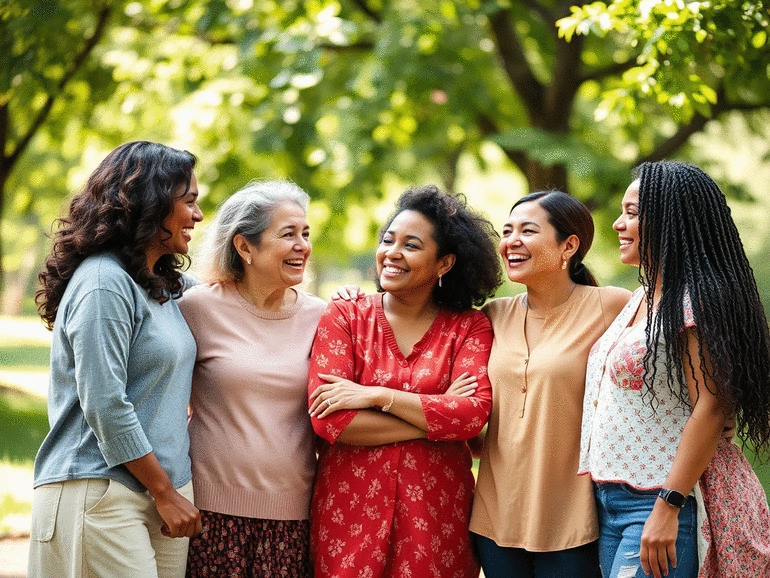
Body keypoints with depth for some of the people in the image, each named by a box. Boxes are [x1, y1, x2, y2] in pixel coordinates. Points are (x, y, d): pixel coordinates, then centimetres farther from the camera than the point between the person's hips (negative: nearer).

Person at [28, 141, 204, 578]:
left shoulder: (166, 284, 16)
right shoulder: (104, 283, -11)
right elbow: (104, 406, -16)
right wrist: (166, 493, -12)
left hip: (164, 489, 8)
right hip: (101, 494, -8)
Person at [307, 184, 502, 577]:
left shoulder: (469, 328, 3)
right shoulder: (343, 318, 1)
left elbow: (473, 414, -13)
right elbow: (328, 418, -11)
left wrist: (376, 396, -15)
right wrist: (435, 418, -11)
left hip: (436, 510, 0)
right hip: (349, 507, 0)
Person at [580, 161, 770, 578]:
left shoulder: (699, 298, -12)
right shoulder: (642, 298, 16)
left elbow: (710, 407, -19)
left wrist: (668, 506, -23)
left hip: (661, 503, -9)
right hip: (613, 498, 9)